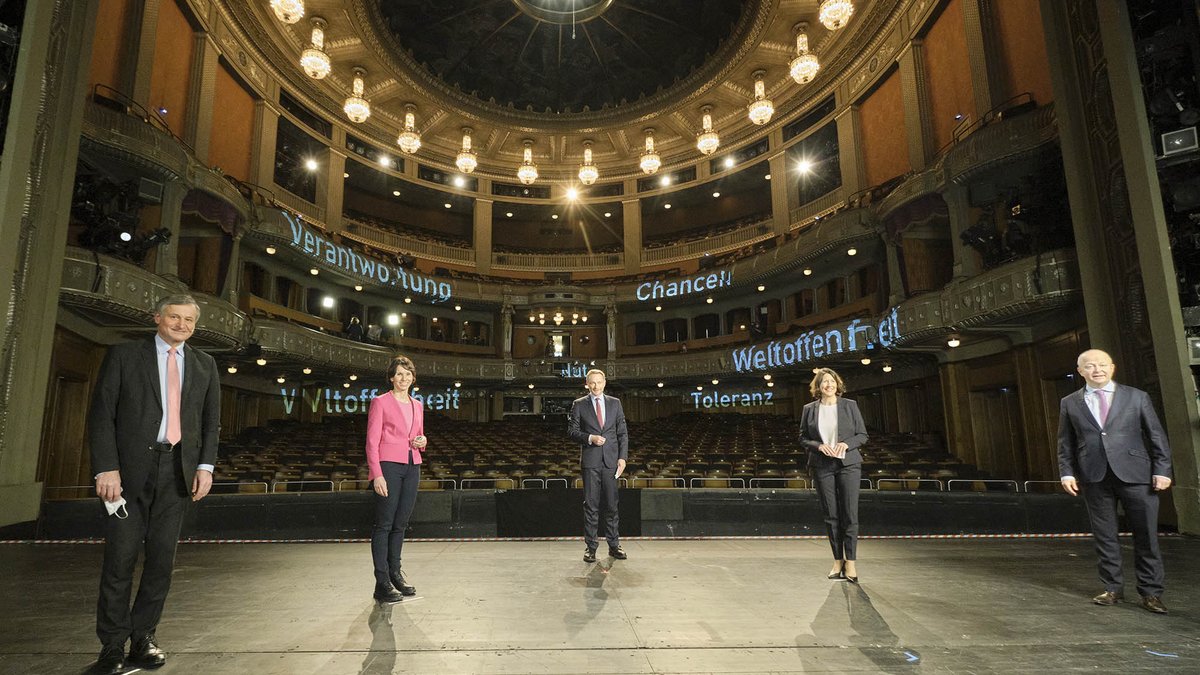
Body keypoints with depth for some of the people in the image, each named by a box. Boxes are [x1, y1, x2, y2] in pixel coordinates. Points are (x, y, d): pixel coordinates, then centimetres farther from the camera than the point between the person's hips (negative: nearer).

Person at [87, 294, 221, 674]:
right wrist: (106, 468, -11)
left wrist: (206, 466, -1)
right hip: (131, 467, -2)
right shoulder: (124, 356, 3)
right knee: (121, 557, 2)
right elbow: (102, 414, -2)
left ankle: (142, 638, 20)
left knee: (162, 557, 7)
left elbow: (211, 421, 10)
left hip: (178, 470, 2)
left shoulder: (205, 365, 11)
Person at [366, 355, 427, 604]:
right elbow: (372, 442, -7)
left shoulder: (417, 405, 15)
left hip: (412, 467, 6)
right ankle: (382, 583, 1)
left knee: (400, 524, 12)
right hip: (388, 466, -6)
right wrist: (377, 474, -15)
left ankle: (395, 573, 23)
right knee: (384, 524, -3)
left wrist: (422, 441, -1)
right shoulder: (380, 402, -2)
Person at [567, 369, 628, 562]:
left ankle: (614, 545, 16)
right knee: (591, 505, 1)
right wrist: (590, 438, -15)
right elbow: (572, 431, 2)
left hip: (611, 460, 2)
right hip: (590, 461, -1)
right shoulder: (579, 404, 5)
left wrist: (623, 457, -2)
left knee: (612, 504, 6)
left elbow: (623, 432, 8)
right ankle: (590, 547, 9)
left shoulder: (615, 403, 10)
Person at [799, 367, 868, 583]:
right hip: (822, 466, 1)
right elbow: (803, 438, 8)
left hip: (848, 464, -1)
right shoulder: (809, 409, 5)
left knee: (850, 514, -4)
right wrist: (818, 446, -11)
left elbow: (862, 434, 6)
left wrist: (846, 444, -12)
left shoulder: (849, 405, 4)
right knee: (830, 515, 5)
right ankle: (838, 560, 15)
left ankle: (850, 562, 5)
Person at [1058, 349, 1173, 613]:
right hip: (1094, 477, 1)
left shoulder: (1136, 397, 7)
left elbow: (1157, 435, 6)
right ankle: (1113, 588, 18)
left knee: (1146, 535, 3)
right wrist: (1067, 472, 1)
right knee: (1104, 536, 7)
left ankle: (1150, 591, 15)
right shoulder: (1069, 403, 8)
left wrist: (1162, 470, -2)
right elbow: (1065, 443, 9)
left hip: (1134, 473, -1)